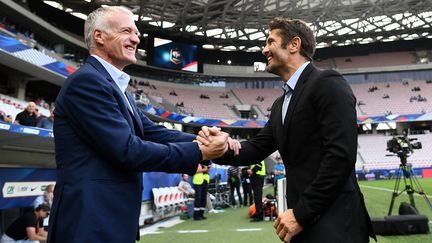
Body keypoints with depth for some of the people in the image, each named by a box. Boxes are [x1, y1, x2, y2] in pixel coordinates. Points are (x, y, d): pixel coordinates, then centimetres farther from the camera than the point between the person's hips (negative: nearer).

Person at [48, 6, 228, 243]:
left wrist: (203, 141, -7)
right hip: (91, 222, -9)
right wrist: (199, 152, -16)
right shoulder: (86, 81, -16)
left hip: (112, 218, 10)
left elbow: (152, 132, 8)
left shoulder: (113, 85, 15)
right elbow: (128, 151, -22)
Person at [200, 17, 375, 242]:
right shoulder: (281, 104, 16)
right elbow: (258, 148, 12)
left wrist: (301, 213, -17)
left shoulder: (328, 83, -12)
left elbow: (342, 154, -20)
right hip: (304, 221, 9)